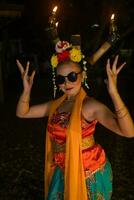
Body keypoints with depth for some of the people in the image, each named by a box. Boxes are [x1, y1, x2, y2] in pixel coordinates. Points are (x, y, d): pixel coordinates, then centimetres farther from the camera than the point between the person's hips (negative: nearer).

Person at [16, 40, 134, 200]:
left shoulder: (90, 105, -22)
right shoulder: (56, 105, -1)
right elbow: (22, 113, 5)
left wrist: (113, 93, -47)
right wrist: (27, 89, -13)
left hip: (89, 173, -6)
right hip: (63, 171, 6)